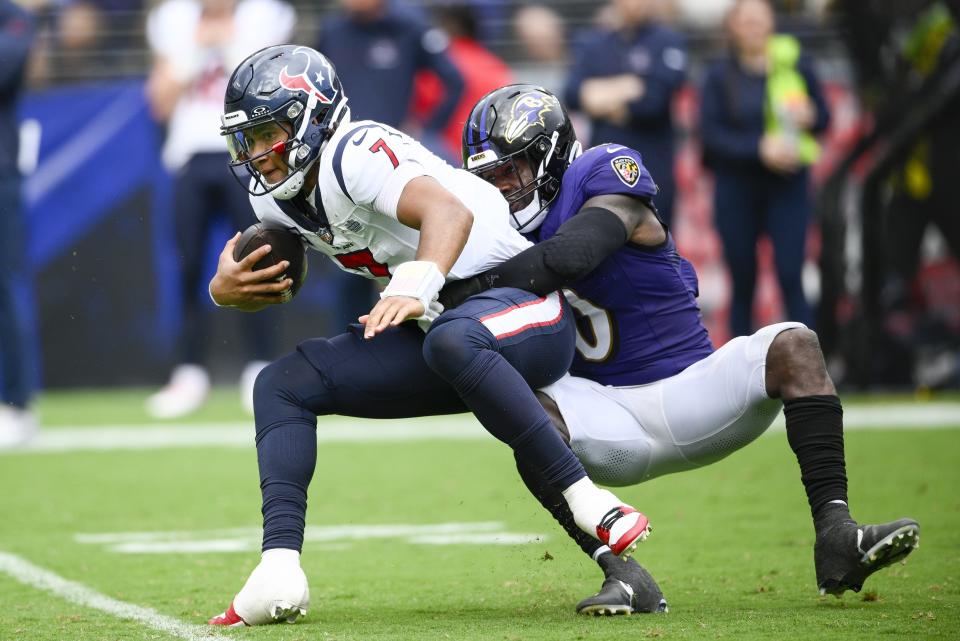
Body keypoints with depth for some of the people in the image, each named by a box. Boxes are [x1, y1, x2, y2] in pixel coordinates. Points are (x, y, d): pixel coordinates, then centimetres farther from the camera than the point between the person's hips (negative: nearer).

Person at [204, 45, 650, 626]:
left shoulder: (354, 154, -21)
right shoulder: (279, 198, 8)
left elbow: (450, 212, -36)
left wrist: (416, 288, -54)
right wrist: (228, 289, -7)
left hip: (528, 304, -9)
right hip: (439, 328, 9)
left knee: (451, 341, -42)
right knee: (283, 385, 2)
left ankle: (588, 502, -35)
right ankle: (280, 568, -14)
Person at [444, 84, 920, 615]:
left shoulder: (607, 173, -10)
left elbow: (569, 256, -29)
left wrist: (471, 287, -28)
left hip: (690, 394, -2)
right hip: (613, 420, 3)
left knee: (792, 346, -26)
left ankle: (837, 538, -34)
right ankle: (623, 576, -34)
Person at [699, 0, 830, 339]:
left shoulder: (796, 66, 2)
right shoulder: (720, 75, -1)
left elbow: (823, 116, 9)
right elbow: (712, 133, -7)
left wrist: (809, 117, -15)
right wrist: (759, 148, -21)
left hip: (787, 186, 0)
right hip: (736, 187, 0)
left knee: (791, 278, -9)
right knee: (743, 282, 6)